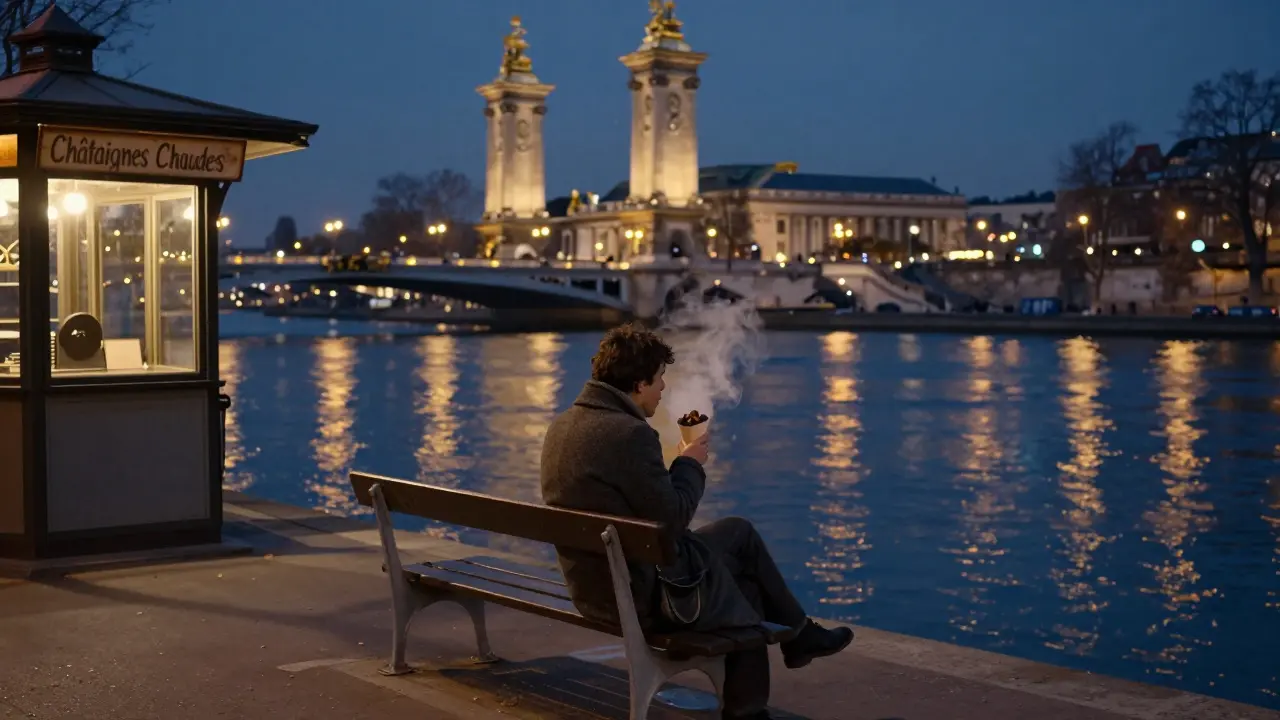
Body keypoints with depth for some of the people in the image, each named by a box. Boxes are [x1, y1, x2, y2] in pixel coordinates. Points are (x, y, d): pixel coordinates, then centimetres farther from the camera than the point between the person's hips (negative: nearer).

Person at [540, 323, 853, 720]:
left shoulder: (562, 425, 4)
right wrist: (690, 464, -4)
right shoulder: (630, 433, -25)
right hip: (646, 594, -9)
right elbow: (672, 517, -20)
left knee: (739, 531, 21)